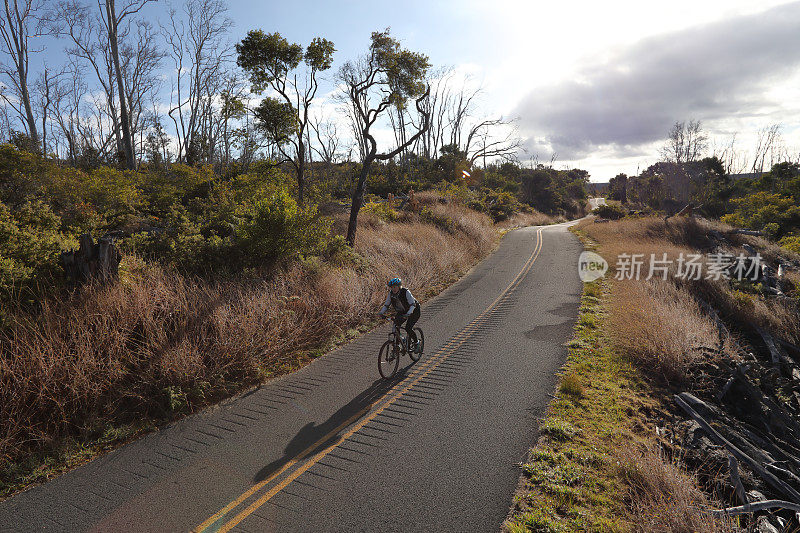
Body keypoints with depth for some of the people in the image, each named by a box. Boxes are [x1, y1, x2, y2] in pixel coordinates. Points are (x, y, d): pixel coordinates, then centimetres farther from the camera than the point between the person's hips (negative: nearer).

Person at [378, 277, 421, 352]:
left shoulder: (406, 292, -29)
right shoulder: (391, 293, -13)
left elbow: (412, 304, -32)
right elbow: (386, 305, -7)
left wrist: (408, 313, -49)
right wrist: (381, 312, -26)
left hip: (413, 311, -6)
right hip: (401, 312, 6)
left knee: (408, 328, -20)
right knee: (396, 326, -13)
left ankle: (415, 344, 4)